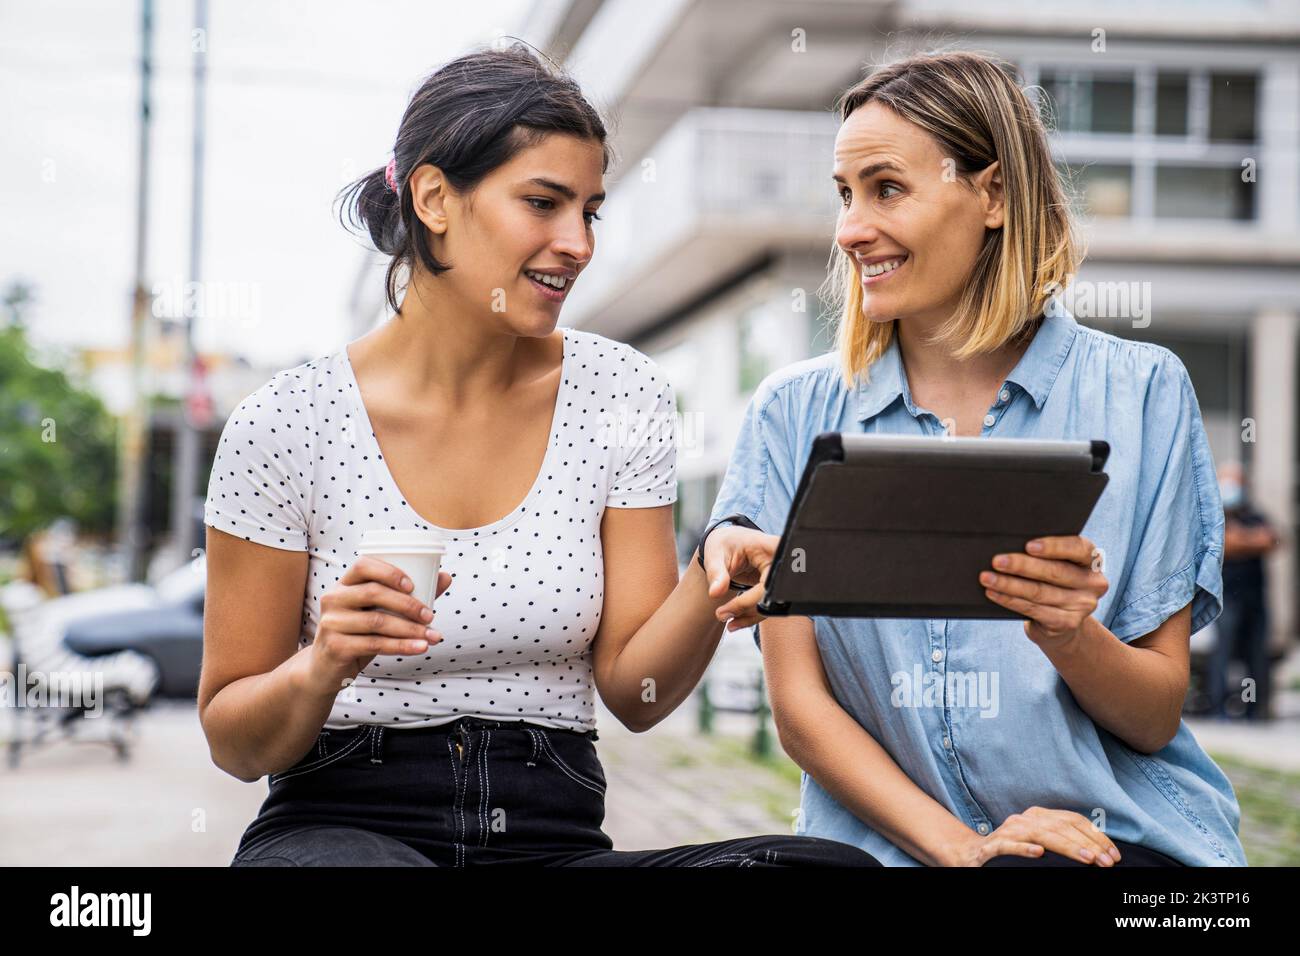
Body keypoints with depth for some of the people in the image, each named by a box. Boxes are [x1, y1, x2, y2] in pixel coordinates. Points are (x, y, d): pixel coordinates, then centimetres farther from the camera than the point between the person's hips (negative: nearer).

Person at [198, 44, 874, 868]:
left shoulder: (623, 397, 4)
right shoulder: (286, 424, -5)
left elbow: (632, 691, 2)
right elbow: (235, 744, 1)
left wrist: (710, 590, -18)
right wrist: (322, 670, -20)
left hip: (555, 837, 4)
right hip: (339, 825, -3)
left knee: (831, 863, -25)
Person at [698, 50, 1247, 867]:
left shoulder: (1142, 393, 3)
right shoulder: (795, 414, 7)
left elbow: (1157, 718, 4)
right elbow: (800, 705, 2)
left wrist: (1072, 638, -17)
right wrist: (959, 844, -12)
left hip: (1122, 837, -1)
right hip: (890, 844, 1)